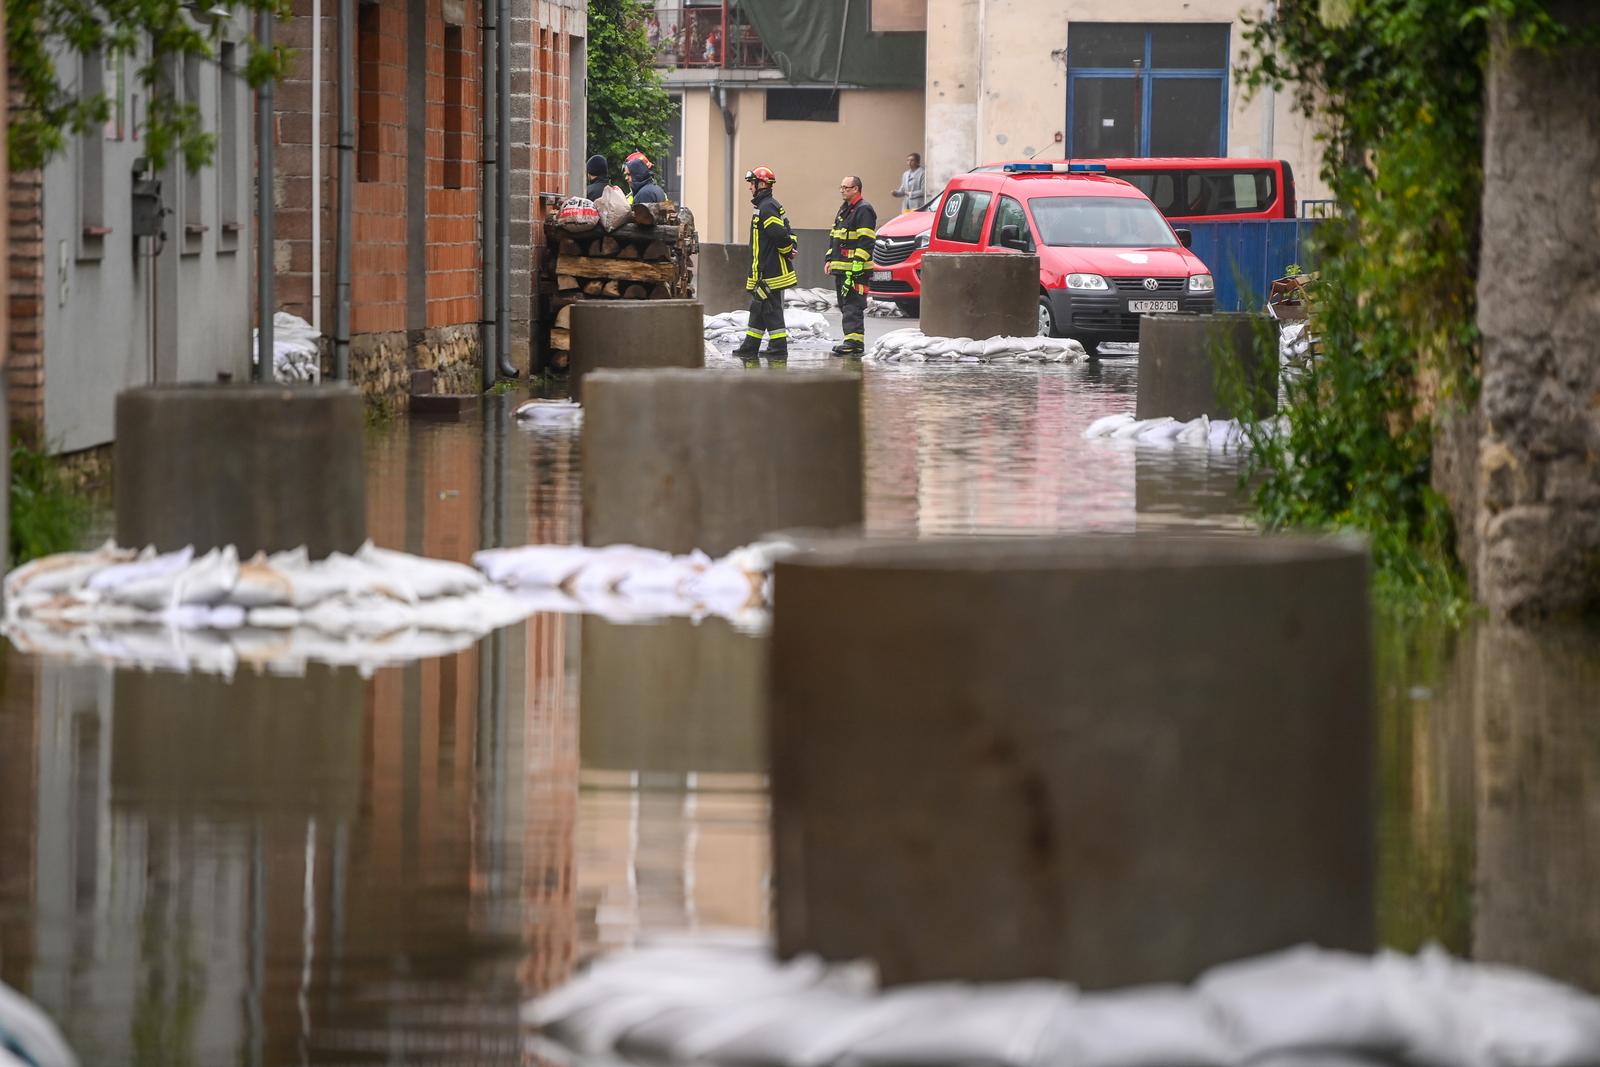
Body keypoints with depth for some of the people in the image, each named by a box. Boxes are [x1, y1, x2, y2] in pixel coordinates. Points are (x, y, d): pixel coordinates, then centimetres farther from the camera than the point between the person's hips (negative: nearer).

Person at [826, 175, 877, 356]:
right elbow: (833, 236, 27)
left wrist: (857, 264, -22)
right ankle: (852, 341, 16)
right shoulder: (844, 209, 20)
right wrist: (830, 260, 20)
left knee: (853, 305, -14)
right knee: (845, 305, 12)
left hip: (856, 268, -10)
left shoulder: (864, 210, -10)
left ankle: (854, 340, -17)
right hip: (841, 267, 10)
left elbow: (866, 240, -18)